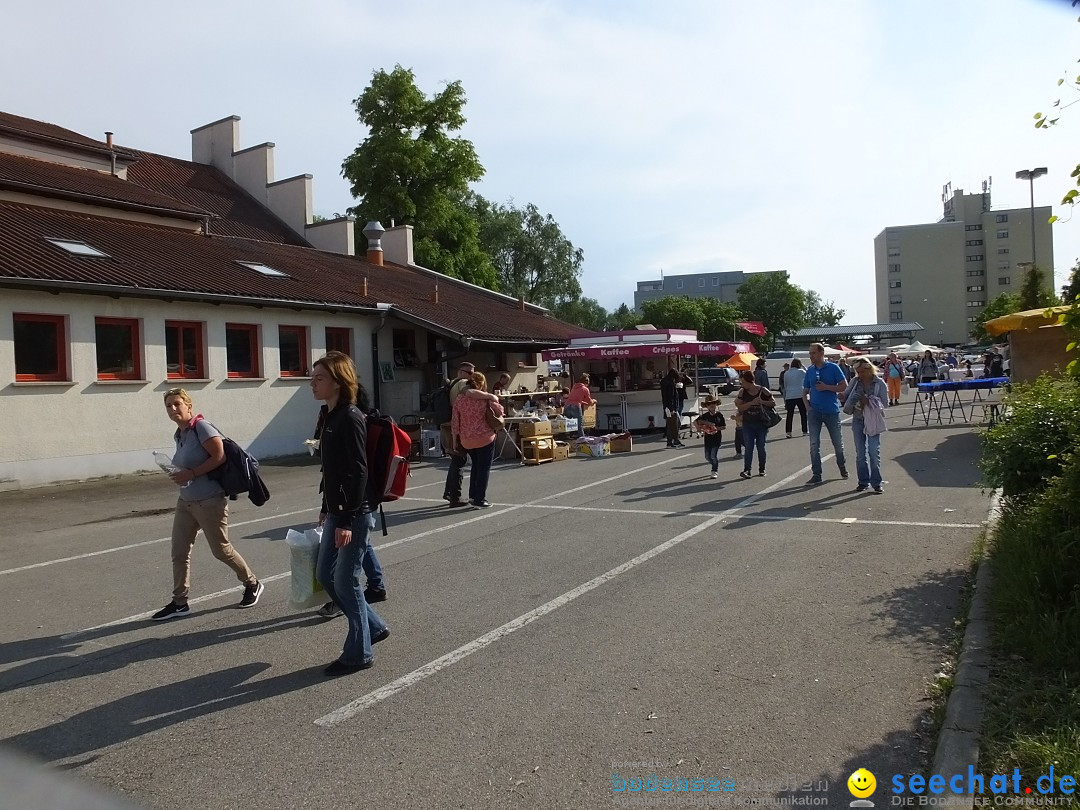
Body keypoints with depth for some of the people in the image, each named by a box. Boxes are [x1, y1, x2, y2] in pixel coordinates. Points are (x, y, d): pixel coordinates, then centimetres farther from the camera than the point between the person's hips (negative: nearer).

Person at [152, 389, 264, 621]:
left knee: (221, 550, 4)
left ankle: (252, 584, 24)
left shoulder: (201, 427, -15)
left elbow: (220, 456, -21)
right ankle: (179, 603, 14)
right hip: (186, 501, 8)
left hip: (209, 501, -8)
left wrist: (191, 474, -22)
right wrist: (179, 476, -1)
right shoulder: (178, 435, 10)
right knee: (179, 552, 5)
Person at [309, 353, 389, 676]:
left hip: (354, 514, -10)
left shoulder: (350, 418, -17)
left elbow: (358, 473, -21)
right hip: (337, 513, 10)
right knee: (325, 575, 17)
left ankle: (359, 653, 15)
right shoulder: (331, 416, 11)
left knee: (346, 581, 0)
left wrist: (347, 520, -23)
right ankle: (373, 627, 31)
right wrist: (326, 509, 21)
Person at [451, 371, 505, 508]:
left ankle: (472, 496, 24)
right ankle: (479, 500, 5)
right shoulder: (487, 399, -11)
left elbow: (455, 422, 1)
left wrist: (455, 439, 9)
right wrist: (495, 401, 20)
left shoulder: (459, 400, -1)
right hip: (485, 438, -4)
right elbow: (500, 412, 2)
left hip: (466, 440, 4)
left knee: (476, 466, 24)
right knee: (484, 468, 6)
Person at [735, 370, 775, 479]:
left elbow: (773, 403, 1)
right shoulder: (742, 393, 0)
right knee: (748, 447, -5)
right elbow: (740, 407, -7)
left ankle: (762, 469, 21)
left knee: (761, 447, 7)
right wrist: (752, 402, -19)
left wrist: (762, 402, -16)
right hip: (747, 424, 1)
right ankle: (746, 470, -7)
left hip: (762, 424, -1)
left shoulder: (763, 391, -5)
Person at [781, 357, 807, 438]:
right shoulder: (801, 371, -4)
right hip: (800, 396, -3)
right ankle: (804, 431, 13)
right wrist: (804, 367, 16)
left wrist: (784, 399, 17)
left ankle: (788, 432, -6)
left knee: (790, 415, 3)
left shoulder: (786, 373, 9)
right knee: (803, 414, 9)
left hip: (789, 397, 3)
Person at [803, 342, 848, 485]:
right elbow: (805, 390, 16)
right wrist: (806, 400, -3)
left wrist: (826, 387, -17)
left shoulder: (833, 368, -4)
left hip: (832, 411, -3)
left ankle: (842, 468, 32)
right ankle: (816, 474, 4)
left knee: (838, 442, 10)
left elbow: (844, 386, -7)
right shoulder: (810, 370, 8)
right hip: (814, 412, 3)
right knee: (814, 444, -1)